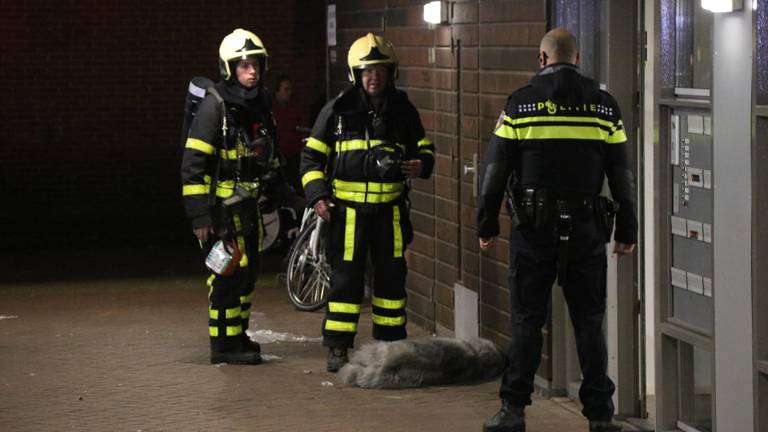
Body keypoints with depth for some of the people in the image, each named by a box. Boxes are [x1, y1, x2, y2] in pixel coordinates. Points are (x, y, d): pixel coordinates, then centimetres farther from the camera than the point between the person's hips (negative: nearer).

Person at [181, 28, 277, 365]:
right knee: (228, 272, -8)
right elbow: (193, 163, -19)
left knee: (248, 270, 13)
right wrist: (198, 215, -21)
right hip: (219, 203, -8)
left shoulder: (259, 103, 9)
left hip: (247, 203, 8)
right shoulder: (215, 106, -16)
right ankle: (224, 345, -1)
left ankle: (237, 335, 26)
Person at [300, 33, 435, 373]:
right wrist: (316, 194, -7)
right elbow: (312, 155, 4)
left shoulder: (403, 111, 6)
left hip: (390, 208, 3)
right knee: (345, 277, -4)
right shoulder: (337, 111, -1)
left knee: (391, 276, 9)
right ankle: (338, 348, 2)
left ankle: (392, 344, 21)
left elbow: (423, 148, 19)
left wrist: (422, 164, -5)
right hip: (348, 208, -3)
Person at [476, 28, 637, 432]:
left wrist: (486, 226, 7)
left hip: (533, 230, -1)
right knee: (589, 322, 7)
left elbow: (495, 171, -2)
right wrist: (627, 231, 13)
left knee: (527, 322, 6)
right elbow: (621, 175, 5)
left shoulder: (520, 103, -2)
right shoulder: (603, 105, 3)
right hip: (586, 231, 1)